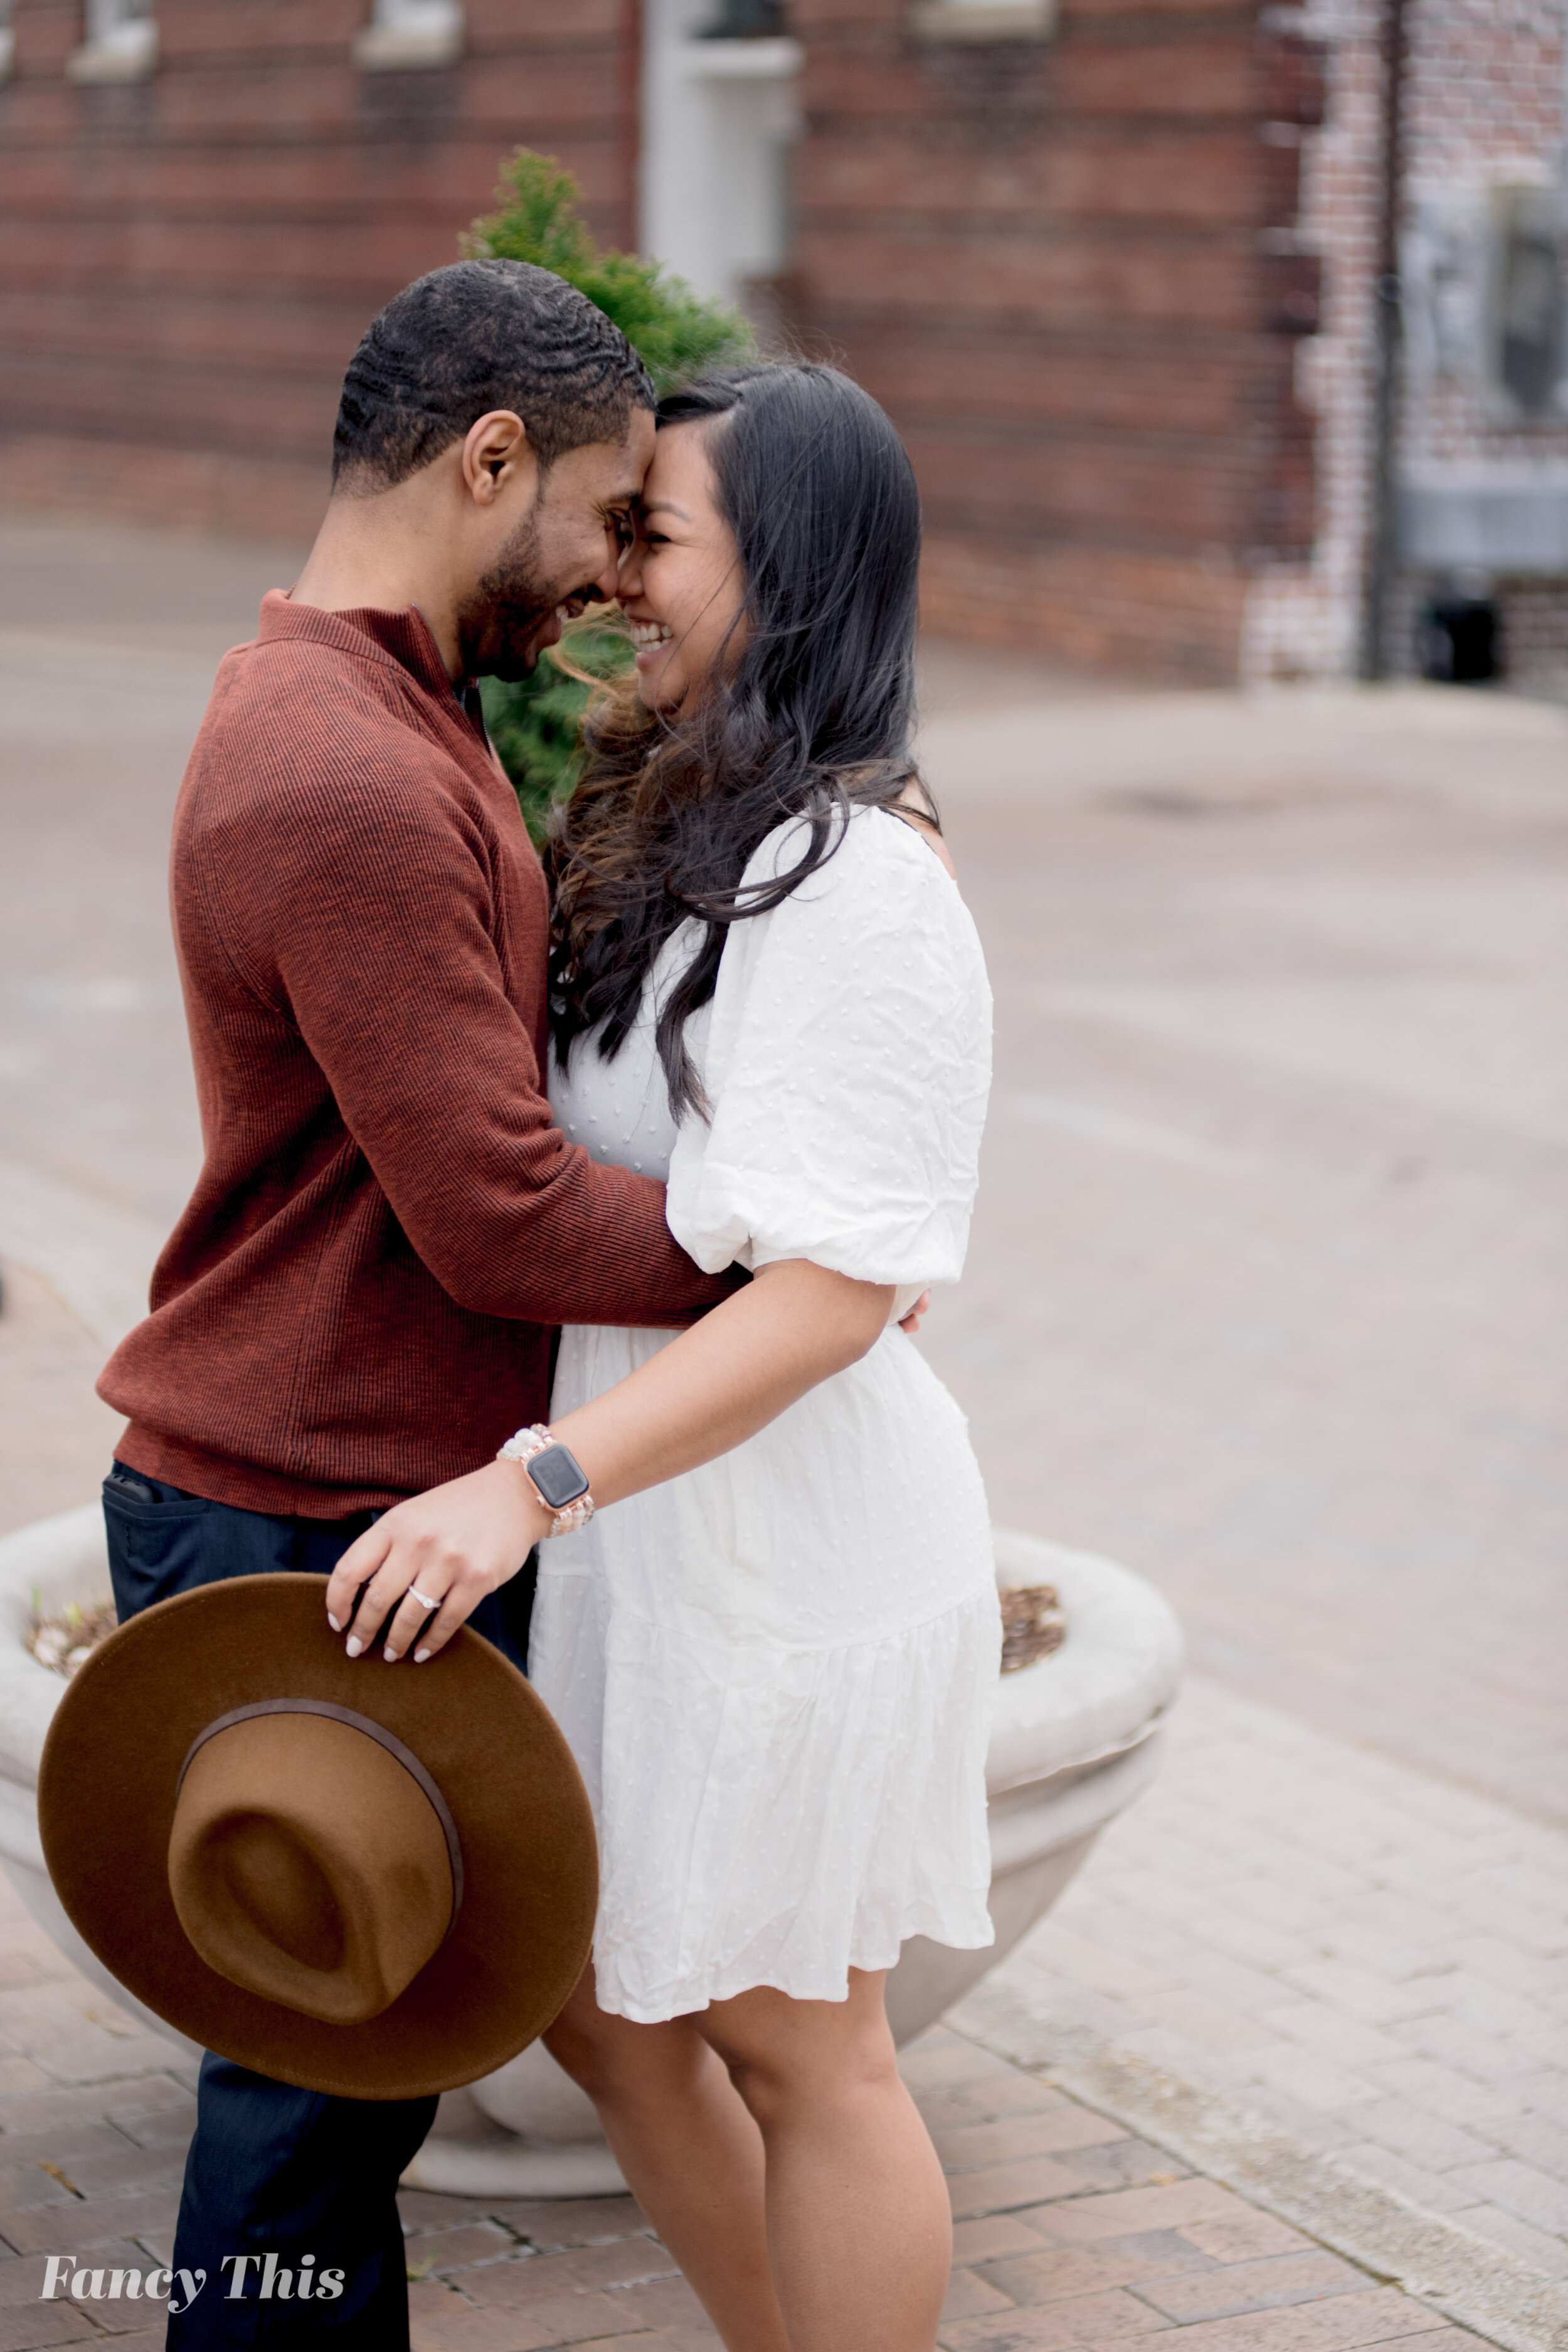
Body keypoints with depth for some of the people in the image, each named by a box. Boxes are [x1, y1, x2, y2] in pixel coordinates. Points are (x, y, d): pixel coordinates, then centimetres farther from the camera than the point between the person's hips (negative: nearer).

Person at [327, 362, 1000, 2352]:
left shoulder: (860, 881, -21)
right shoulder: (662, 827, 9)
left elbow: (832, 1290, -27)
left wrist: (534, 1483, -34)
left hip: (788, 1553, -10)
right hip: (647, 1539, 10)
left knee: (795, 2046, 7)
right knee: (596, 2002, 19)